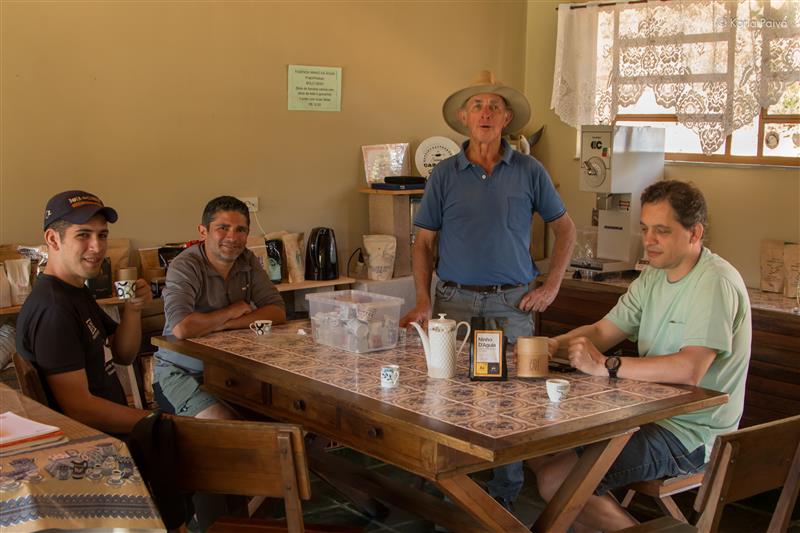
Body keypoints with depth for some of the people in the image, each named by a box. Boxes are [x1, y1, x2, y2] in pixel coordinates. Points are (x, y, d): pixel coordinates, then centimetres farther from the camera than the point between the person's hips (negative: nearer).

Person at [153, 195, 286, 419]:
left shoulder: (248, 262, 3)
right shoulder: (185, 266, -17)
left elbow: (278, 313, -7)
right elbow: (181, 328, -33)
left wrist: (222, 325, -19)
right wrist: (231, 312, -16)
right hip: (181, 372, -6)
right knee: (223, 422, -30)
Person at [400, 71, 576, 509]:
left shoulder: (529, 172, 4)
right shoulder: (445, 174, 5)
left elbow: (564, 228, 13)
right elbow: (423, 242, 7)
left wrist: (551, 286, 3)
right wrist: (423, 302, -4)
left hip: (512, 303, 0)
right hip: (456, 299, 1)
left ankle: (505, 494, 13)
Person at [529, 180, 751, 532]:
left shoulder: (715, 282, -18)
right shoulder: (654, 276, 11)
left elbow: (689, 369, -29)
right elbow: (602, 331, 8)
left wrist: (606, 366, -30)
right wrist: (556, 344, -12)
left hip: (689, 434, -9)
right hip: (651, 414, 9)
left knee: (556, 481, -20)